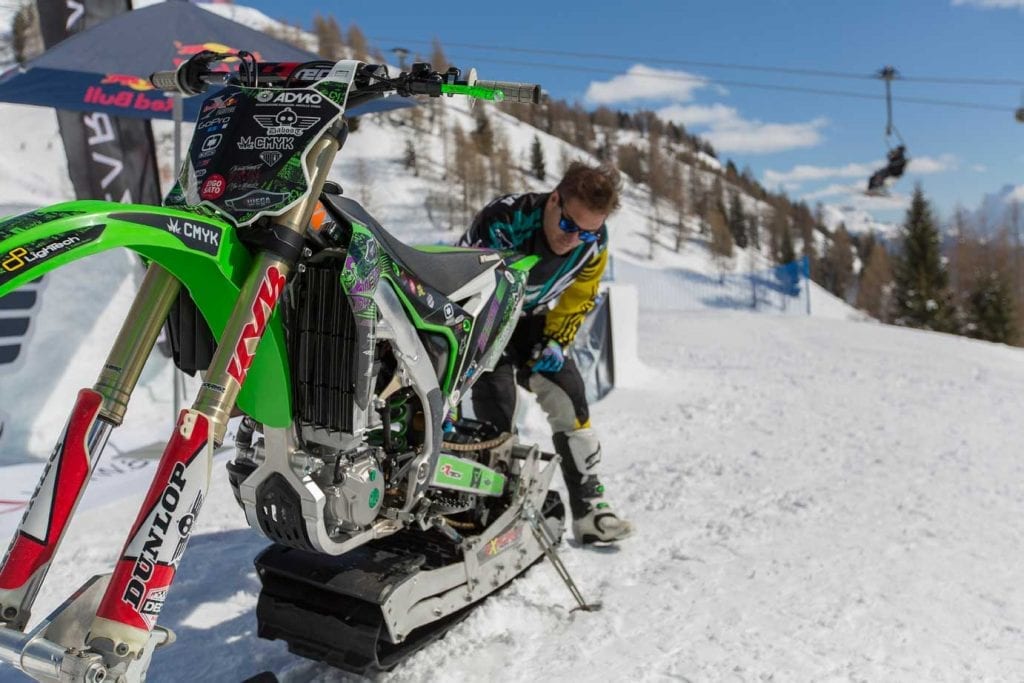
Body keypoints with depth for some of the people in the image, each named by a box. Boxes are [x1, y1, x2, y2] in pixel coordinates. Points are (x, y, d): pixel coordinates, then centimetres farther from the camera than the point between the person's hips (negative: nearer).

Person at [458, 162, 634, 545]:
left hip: (530, 319, 5)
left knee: (570, 397, -6)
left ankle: (590, 510, 1)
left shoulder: (594, 243, -15)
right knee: (497, 402, -21)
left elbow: (578, 299, 2)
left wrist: (556, 341, -10)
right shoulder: (503, 221, -32)